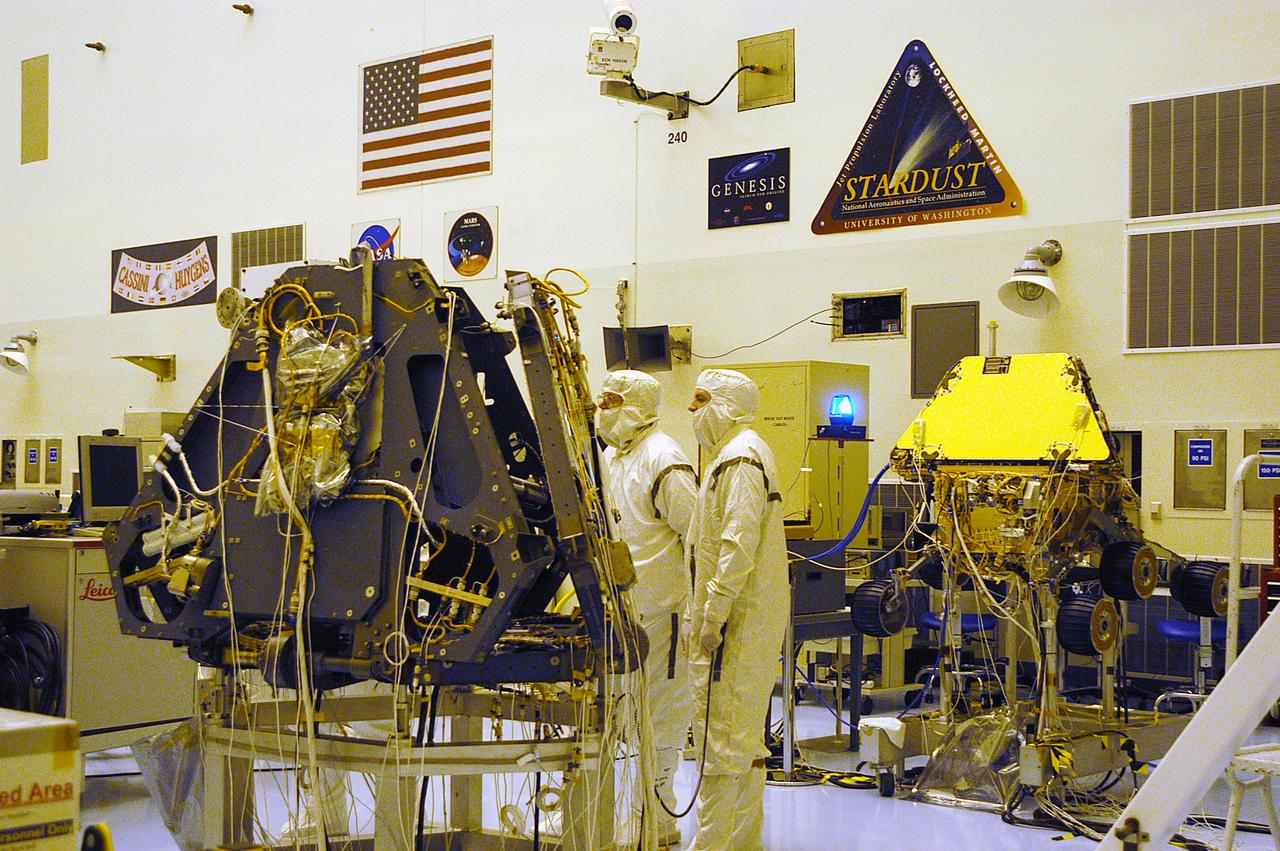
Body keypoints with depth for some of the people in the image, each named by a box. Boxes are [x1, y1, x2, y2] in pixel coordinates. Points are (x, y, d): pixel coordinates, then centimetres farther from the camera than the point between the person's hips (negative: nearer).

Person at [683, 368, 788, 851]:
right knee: (743, 734, 15)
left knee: (723, 734, -8)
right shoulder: (732, 455, 19)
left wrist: (713, 617, -23)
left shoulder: (740, 458, -15)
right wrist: (699, 614, 23)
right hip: (741, 617, 11)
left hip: (738, 620, -11)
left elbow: (738, 545, -23)